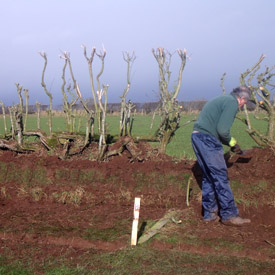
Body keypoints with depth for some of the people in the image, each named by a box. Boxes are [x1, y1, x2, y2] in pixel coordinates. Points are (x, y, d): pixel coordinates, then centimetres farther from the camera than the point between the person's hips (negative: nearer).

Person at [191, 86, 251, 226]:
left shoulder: (221, 100, 23)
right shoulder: (232, 103, -7)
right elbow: (222, 129, -16)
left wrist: (232, 142, 23)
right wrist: (232, 142, 2)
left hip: (197, 137, 10)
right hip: (207, 139, -10)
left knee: (209, 177, 15)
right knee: (220, 177, -4)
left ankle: (209, 213, 20)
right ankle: (229, 215, 1)